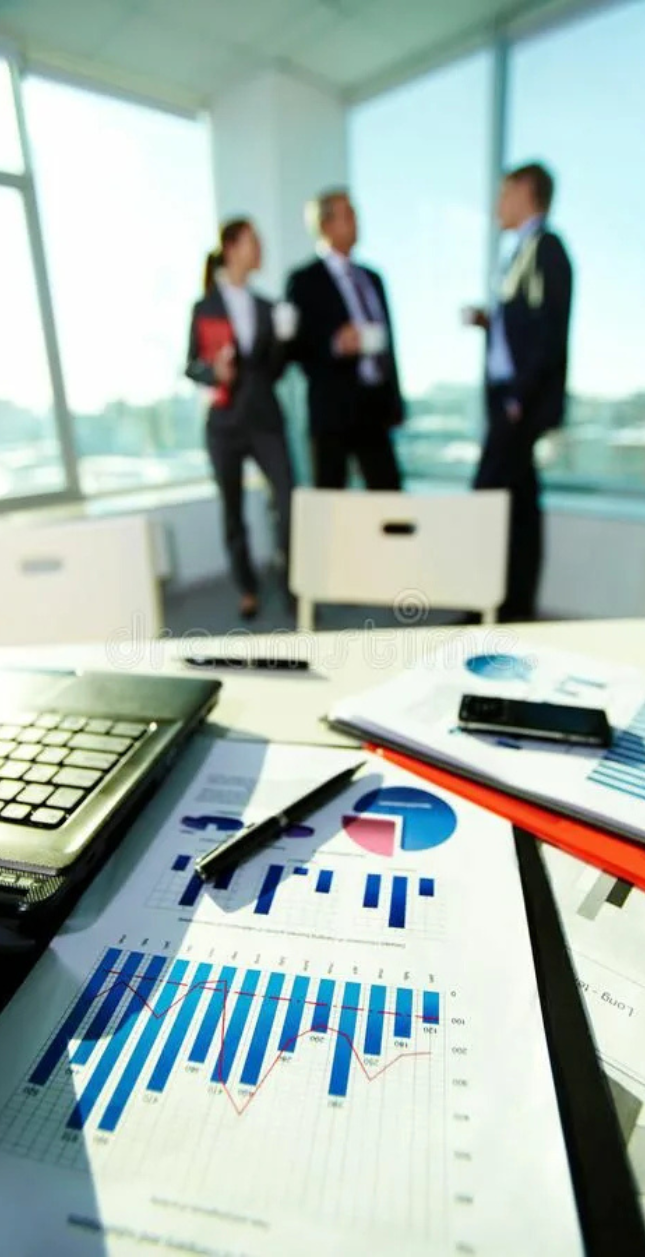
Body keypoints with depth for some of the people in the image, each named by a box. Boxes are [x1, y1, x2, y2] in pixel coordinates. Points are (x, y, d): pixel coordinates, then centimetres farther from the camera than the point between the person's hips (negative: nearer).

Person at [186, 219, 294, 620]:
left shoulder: (265, 307, 11)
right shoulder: (205, 308, 3)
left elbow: (275, 370, 11)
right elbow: (191, 366, 3)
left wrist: (283, 339, -6)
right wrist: (214, 371, -17)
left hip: (265, 419, 2)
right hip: (225, 423, -2)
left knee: (290, 501, -11)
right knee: (234, 512, 5)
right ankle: (248, 590, 19)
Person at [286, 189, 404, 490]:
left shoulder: (372, 278, 19)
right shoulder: (305, 281, 0)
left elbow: (387, 339, 20)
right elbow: (297, 346, -5)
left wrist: (394, 400, 14)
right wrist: (336, 344, -23)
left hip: (375, 407, 6)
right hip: (333, 408, -5)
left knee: (389, 491, 2)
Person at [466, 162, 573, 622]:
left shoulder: (546, 247, -7)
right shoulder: (527, 249, 18)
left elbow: (550, 332, -16)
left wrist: (520, 397, -19)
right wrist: (489, 321, 9)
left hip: (524, 396, -9)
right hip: (509, 394, 9)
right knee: (518, 501, 9)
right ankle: (517, 605, 16)